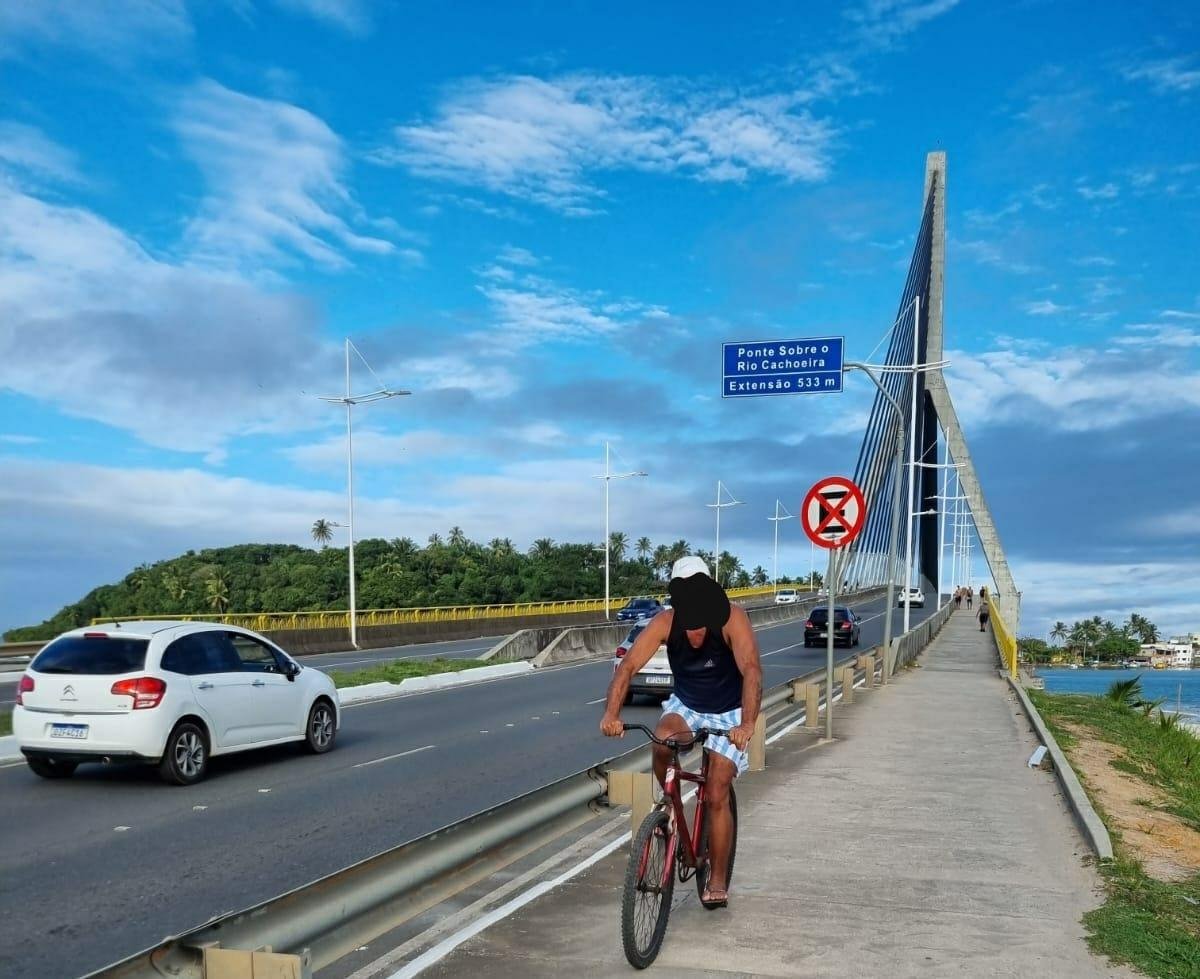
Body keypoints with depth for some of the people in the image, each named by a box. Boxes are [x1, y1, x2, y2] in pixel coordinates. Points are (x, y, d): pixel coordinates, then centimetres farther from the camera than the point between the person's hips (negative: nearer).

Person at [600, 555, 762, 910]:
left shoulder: (732, 618, -28)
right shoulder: (666, 622, -20)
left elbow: (751, 669, -39)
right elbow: (629, 664, -27)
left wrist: (747, 724, -54)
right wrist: (611, 712, -43)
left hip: (728, 715, -2)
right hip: (685, 707, 2)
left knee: (716, 797, -9)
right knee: (663, 743, -31)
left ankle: (717, 881, 8)